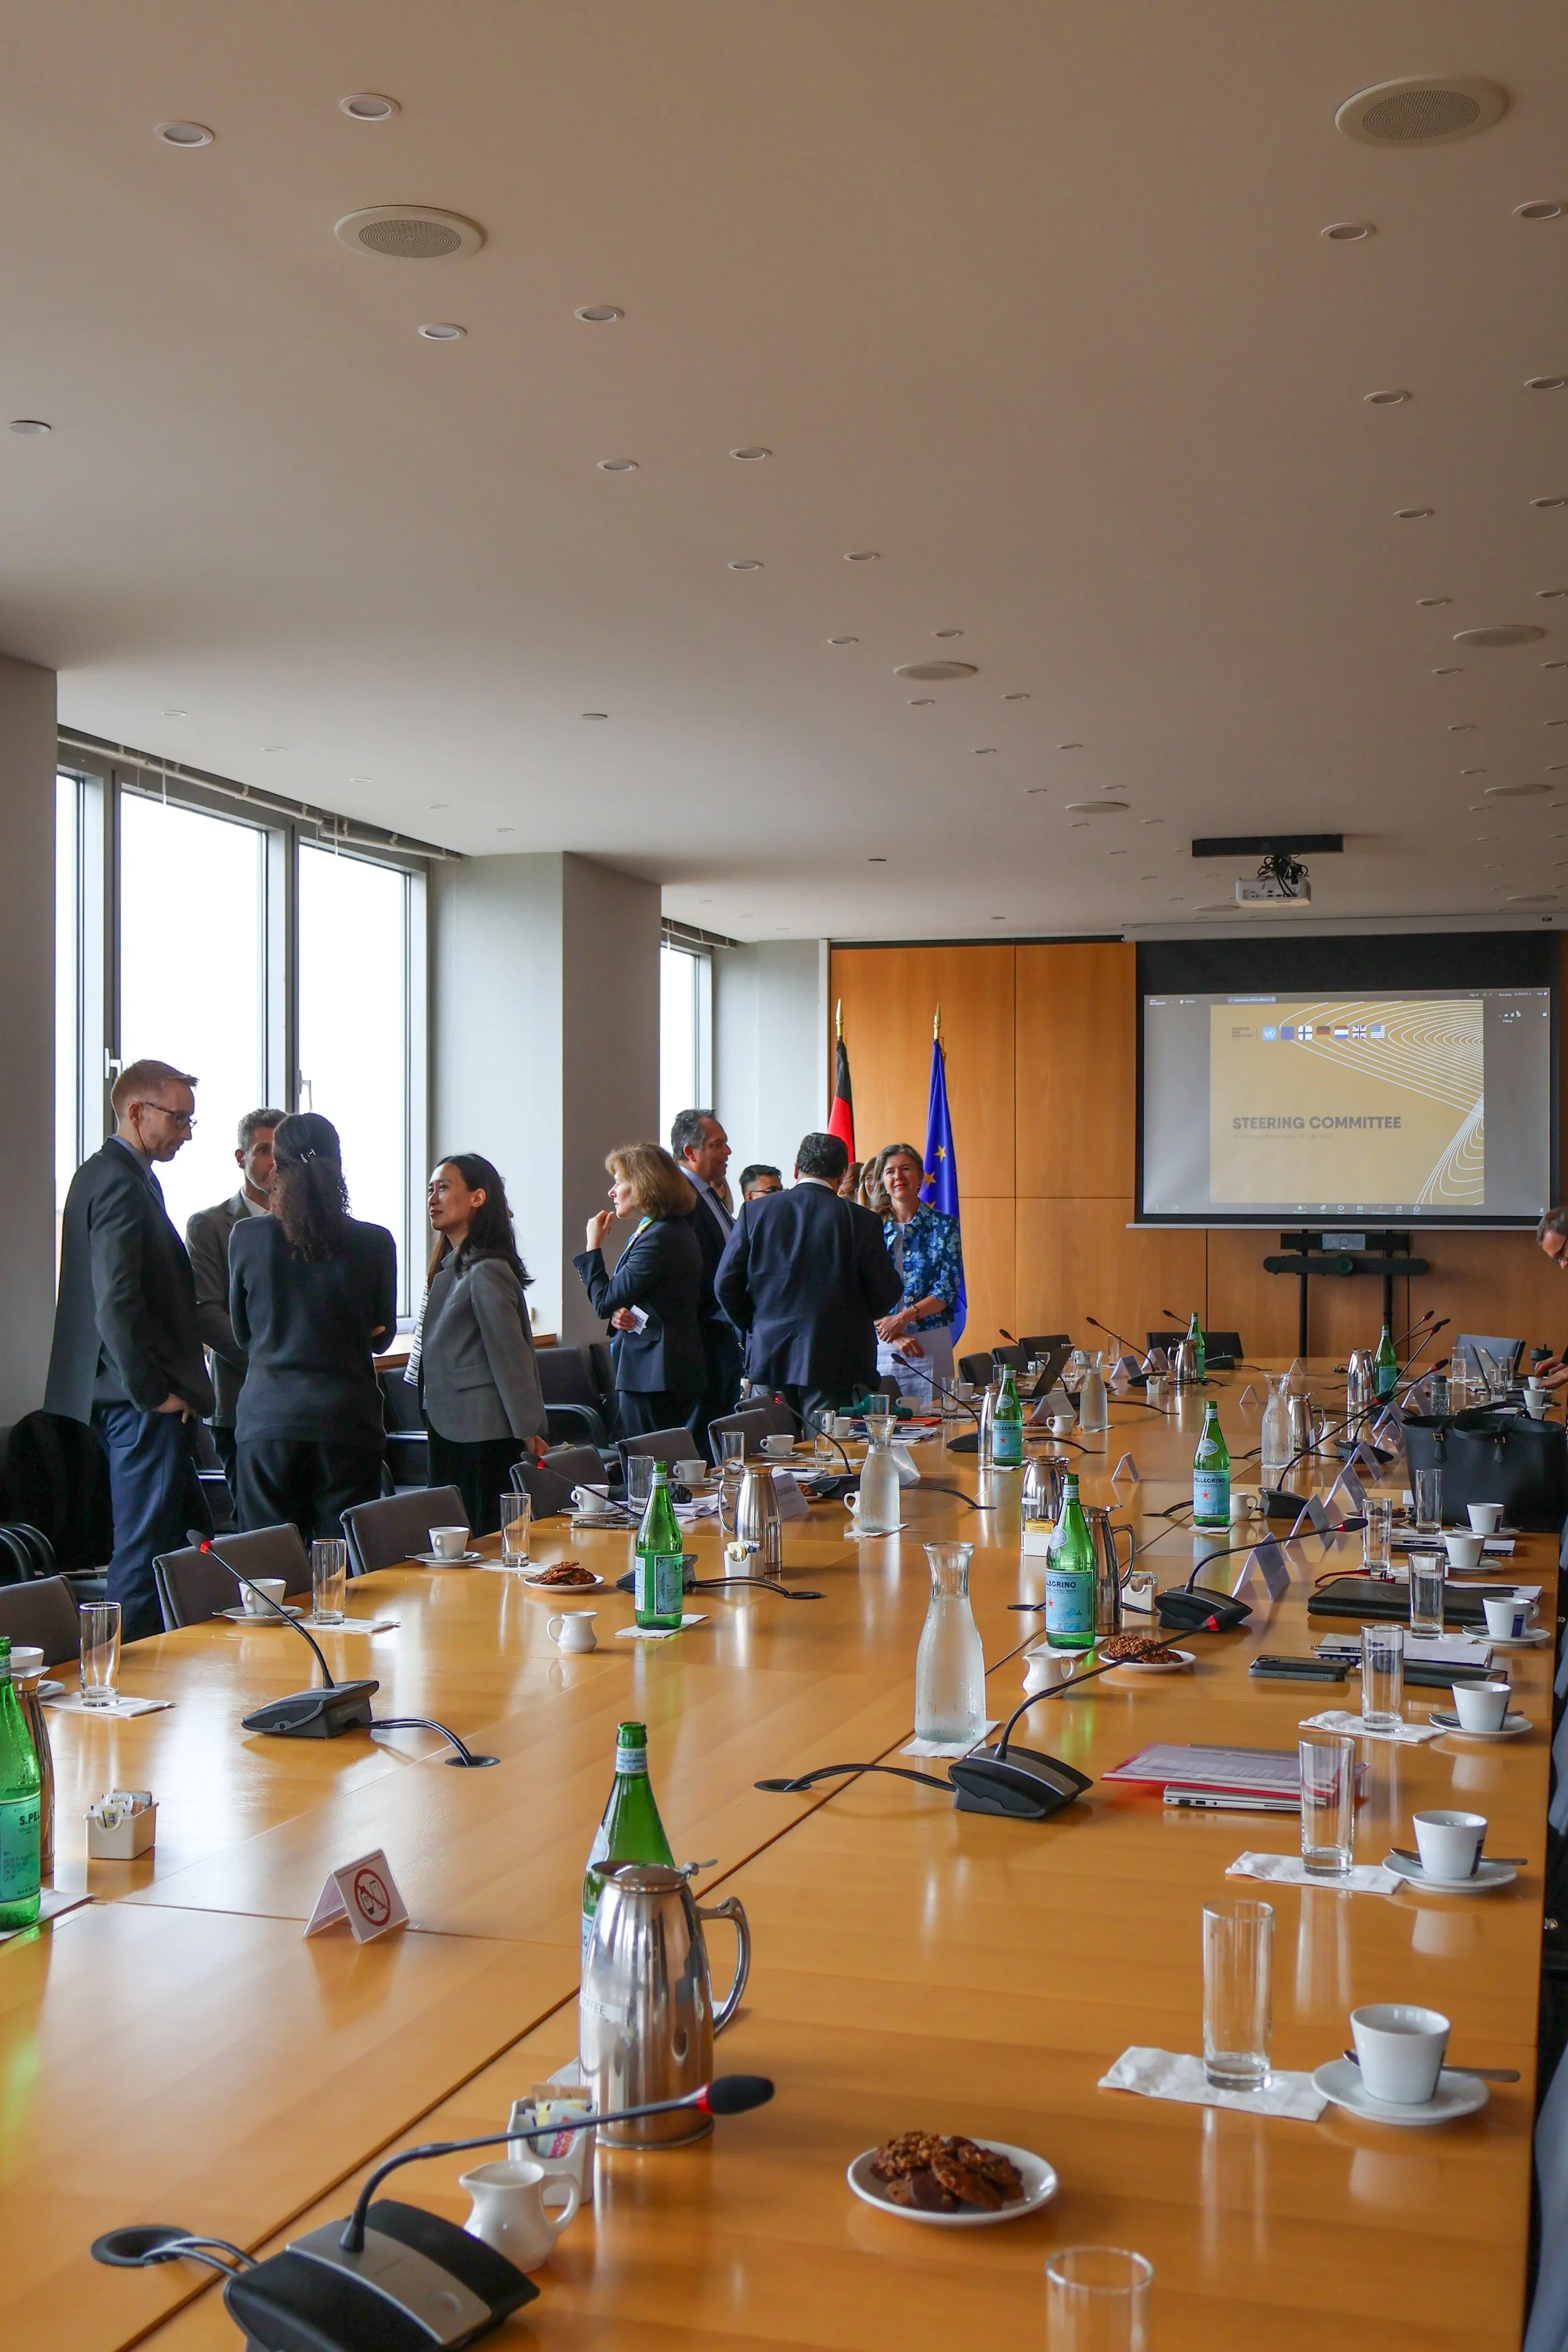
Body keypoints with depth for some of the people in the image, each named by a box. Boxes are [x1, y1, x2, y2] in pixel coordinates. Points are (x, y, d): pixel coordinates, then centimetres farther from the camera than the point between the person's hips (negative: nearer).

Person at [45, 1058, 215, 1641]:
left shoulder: (104, 1173, 17)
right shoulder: (120, 1182, -16)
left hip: (138, 1395, 11)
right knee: (146, 1548, -5)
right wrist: (153, 1391, -17)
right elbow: (116, 1302, -23)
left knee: (186, 1533, 15)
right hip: (140, 1401, -11)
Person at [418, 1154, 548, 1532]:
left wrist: (528, 1431, -13)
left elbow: (511, 1355, -15)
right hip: (449, 1427, 10)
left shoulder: (486, 1271, -14)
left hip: (481, 1435, -10)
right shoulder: (450, 1266, 15)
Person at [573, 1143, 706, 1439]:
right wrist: (620, 1314, -3)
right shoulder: (678, 1230, 15)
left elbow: (604, 1302, -13)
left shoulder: (657, 1238, -17)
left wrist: (593, 1245, -2)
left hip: (651, 1375, -10)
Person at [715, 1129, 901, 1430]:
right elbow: (887, 1294, -1)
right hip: (835, 1362, -3)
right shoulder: (860, 1220, -5)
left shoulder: (754, 1212, 2)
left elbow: (726, 1284, 3)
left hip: (769, 1357, 3)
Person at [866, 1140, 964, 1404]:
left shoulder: (943, 1226, 4)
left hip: (931, 1342, -1)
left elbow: (948, 1288, -3)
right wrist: (895, 1336, -12)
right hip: (880, 1343, 1)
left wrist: (904, 1317, -16)